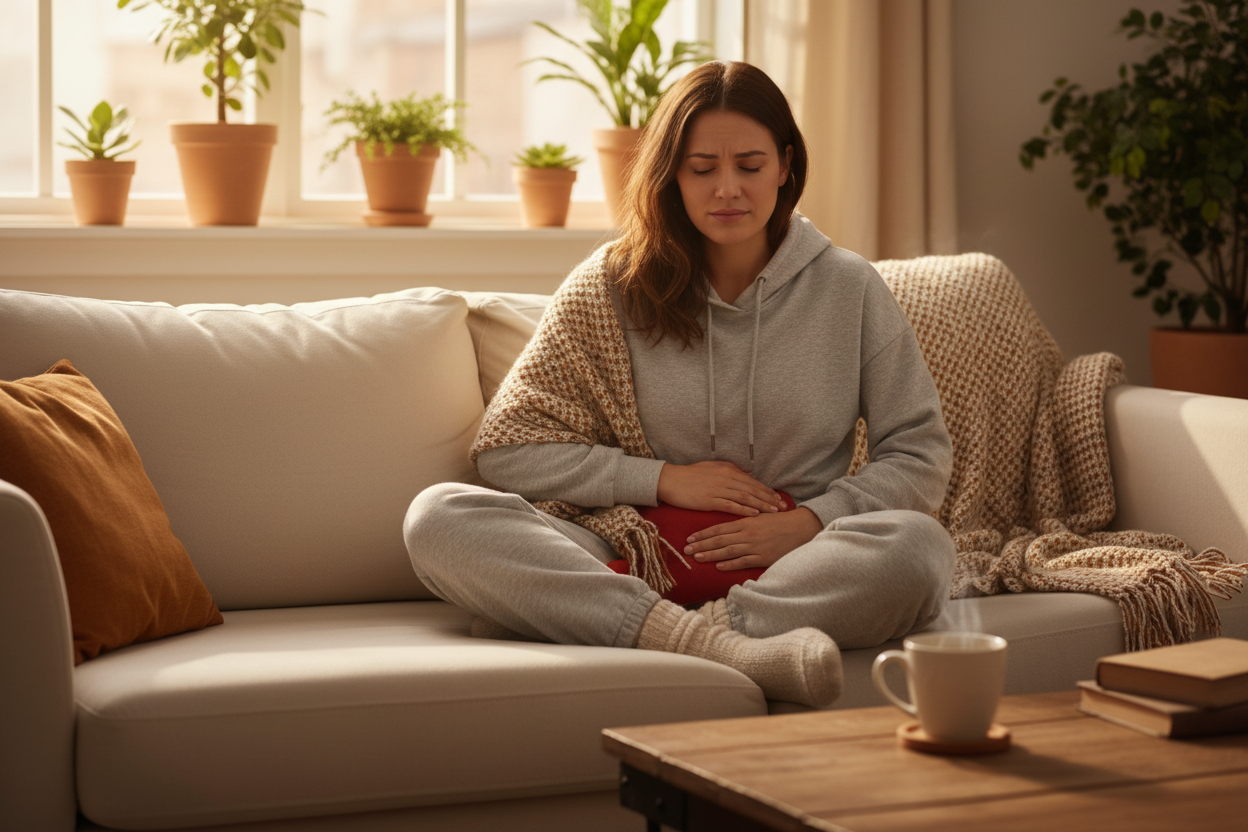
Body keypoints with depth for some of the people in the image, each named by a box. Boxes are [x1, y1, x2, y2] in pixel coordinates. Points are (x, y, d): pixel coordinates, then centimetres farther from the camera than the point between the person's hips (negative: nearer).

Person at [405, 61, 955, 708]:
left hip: (788, 573, 0)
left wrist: (812, 521, -9)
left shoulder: (849, 290, 10)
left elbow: (921, 454, 9)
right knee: (436, 517, -27)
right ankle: (723, 648, -41)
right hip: (627, 566, 1)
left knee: (921, 547, -31)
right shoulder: (608, 287, 8)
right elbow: (506, 450, 7)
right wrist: (664, 479, -3)